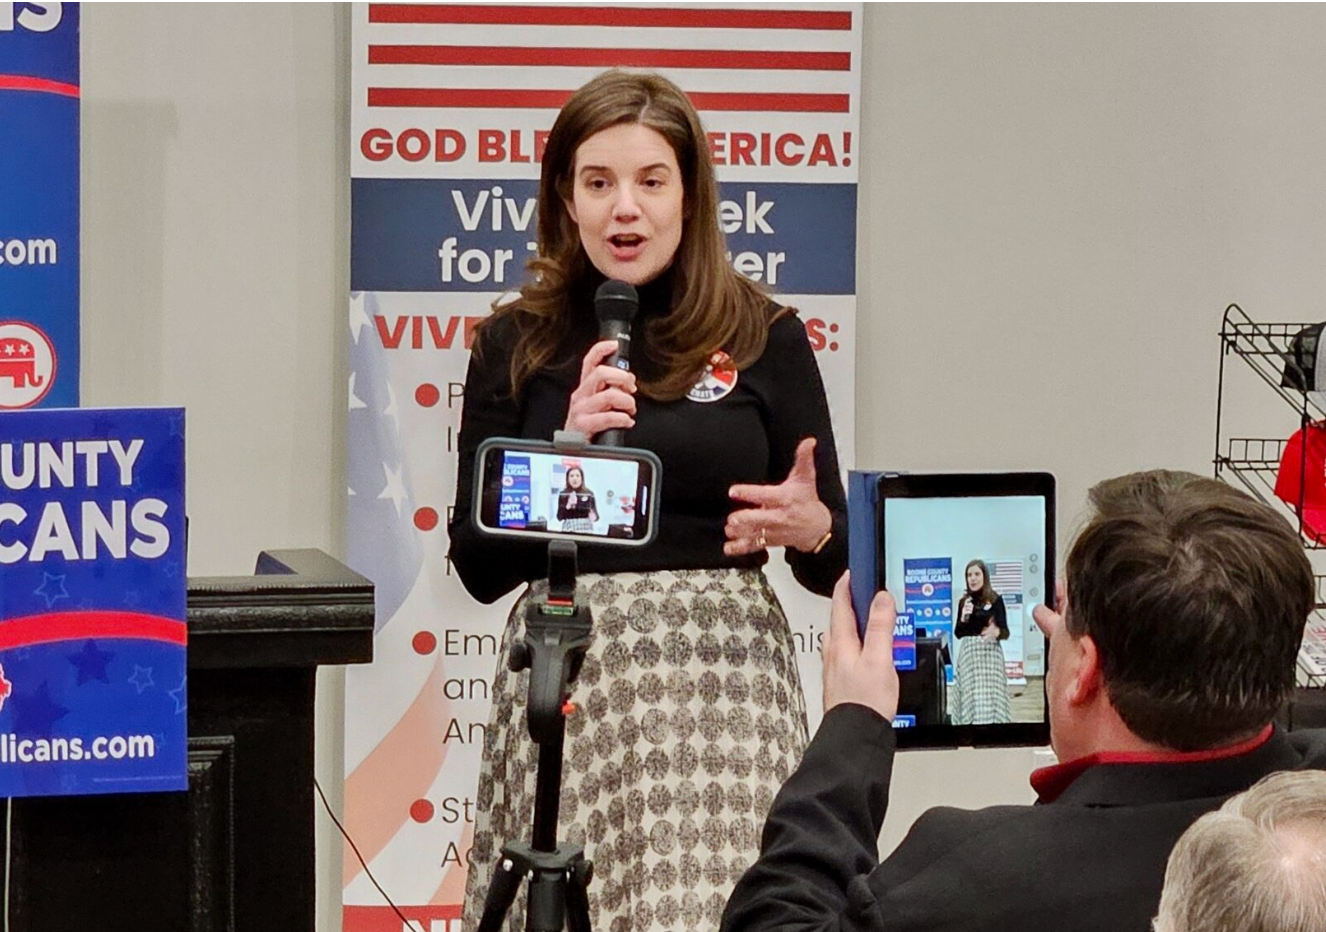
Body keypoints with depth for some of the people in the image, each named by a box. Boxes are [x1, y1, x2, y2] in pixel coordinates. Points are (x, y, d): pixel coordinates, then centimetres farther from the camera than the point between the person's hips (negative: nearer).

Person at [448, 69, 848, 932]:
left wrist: (808, 527, -14)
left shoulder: (766, 337, 3)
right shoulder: (517, 343, 5)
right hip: (565, 684, 1)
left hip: (723, 677, -1)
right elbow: (479, 568, 3)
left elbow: (835, 557, 8)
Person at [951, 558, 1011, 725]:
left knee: (990, 694, -6)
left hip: (990, 654, -2)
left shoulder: (995, 600, -1)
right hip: (968, 655, 2)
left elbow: (1005, 632, -2)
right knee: (970, 696, -1)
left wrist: (996, 632, -24)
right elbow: (958, 634, 9)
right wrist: (963, 617, -9)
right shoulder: (963, 602, 8)